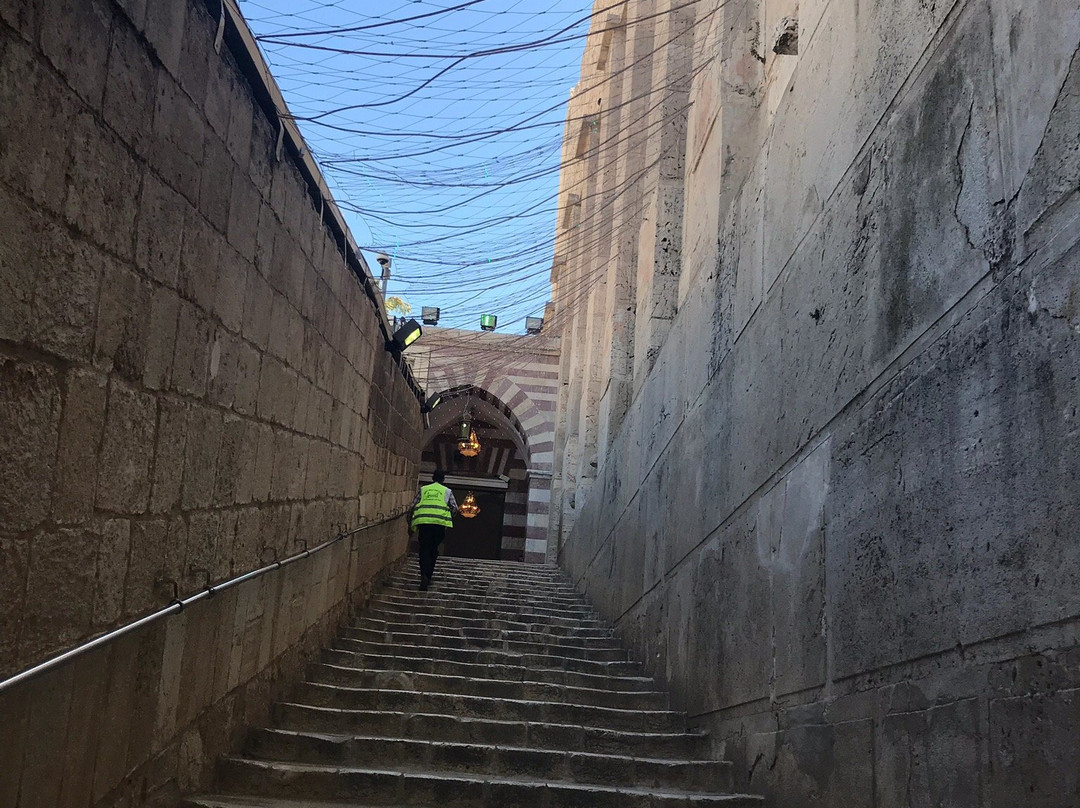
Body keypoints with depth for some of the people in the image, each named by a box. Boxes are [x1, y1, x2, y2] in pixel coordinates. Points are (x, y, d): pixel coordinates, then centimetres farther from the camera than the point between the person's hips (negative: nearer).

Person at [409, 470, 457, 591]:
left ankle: (424, 575, -19)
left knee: (424, 550, 1)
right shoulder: (447, 491, 17)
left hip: (423, 521, 0)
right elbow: (454, 507, 9)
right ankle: (428, 577, 13)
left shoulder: (423, 489, 19)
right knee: (433, 549, 13)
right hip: (440, 521, 0)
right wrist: (448, 517, 24)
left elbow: (413, 505, 14)